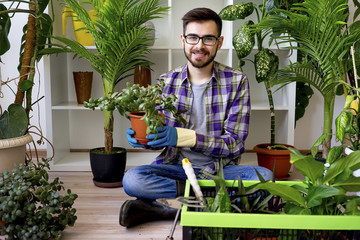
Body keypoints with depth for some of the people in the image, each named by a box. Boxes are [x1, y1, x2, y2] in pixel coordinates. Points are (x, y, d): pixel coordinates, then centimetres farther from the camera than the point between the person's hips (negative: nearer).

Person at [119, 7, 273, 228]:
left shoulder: (237, 82, -3)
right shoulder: (166, 83, 3)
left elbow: (235, 144, -9)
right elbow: (159, 138, 10)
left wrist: (182, 136, -22)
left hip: (220, 169, 0)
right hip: (176, 167, 0)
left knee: (264, 176, -31)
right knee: (132, 180, -27)